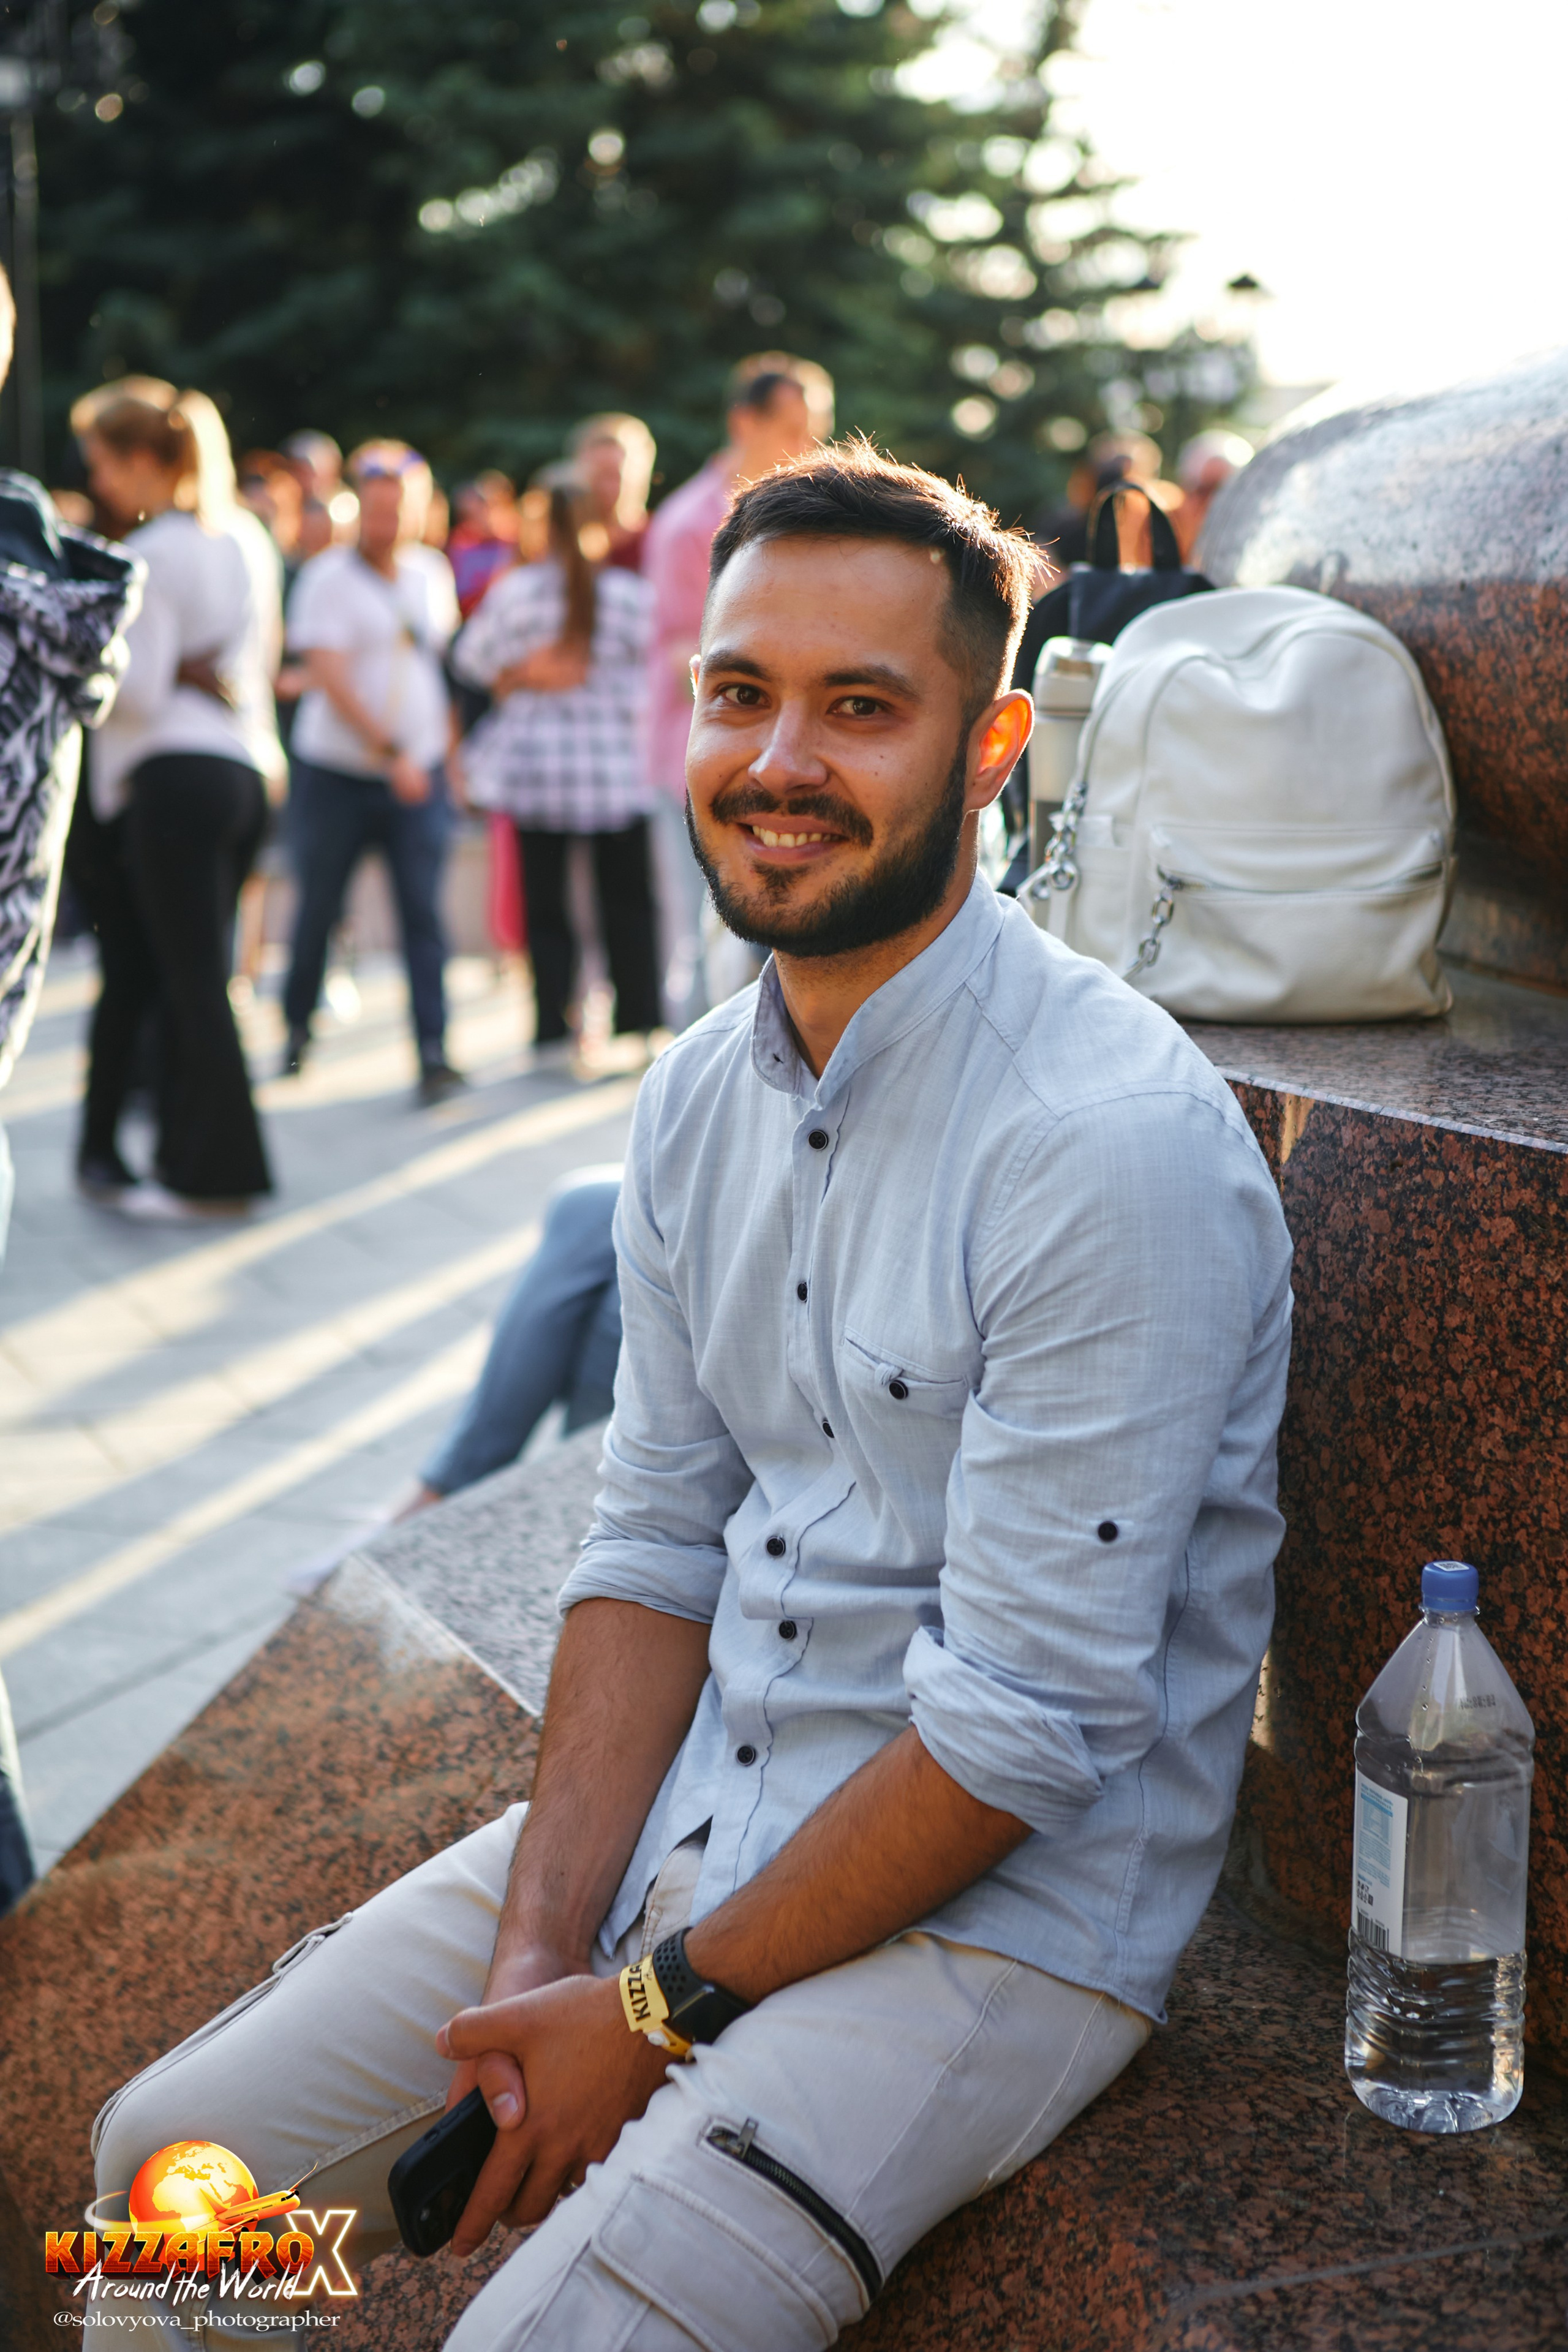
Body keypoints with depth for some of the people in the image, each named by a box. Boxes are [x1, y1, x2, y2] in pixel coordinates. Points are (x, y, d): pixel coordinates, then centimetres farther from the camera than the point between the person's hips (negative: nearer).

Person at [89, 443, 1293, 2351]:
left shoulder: (1118, 1143, -23)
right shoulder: (698, 1097, 3)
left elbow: (1026, 1725, -22)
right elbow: (656, 1544, 5)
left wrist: (669, 2008, -14)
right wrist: (544, 1944, -7)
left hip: (998, 1909, -7)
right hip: (681, 1818, 7)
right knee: (175, 2170, 6)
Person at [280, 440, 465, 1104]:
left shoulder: (432, 571, 9)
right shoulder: (329, 577, -7)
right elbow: (330, 676, -15)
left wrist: (442, 732, 18)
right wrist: (390, 750, -21)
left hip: (419, 774, 3)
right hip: (337, 771, -3)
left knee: (424, 914, -7)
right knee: (319, 906, 8)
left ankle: (433, 1053, -10)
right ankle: (298, 1024, 30)